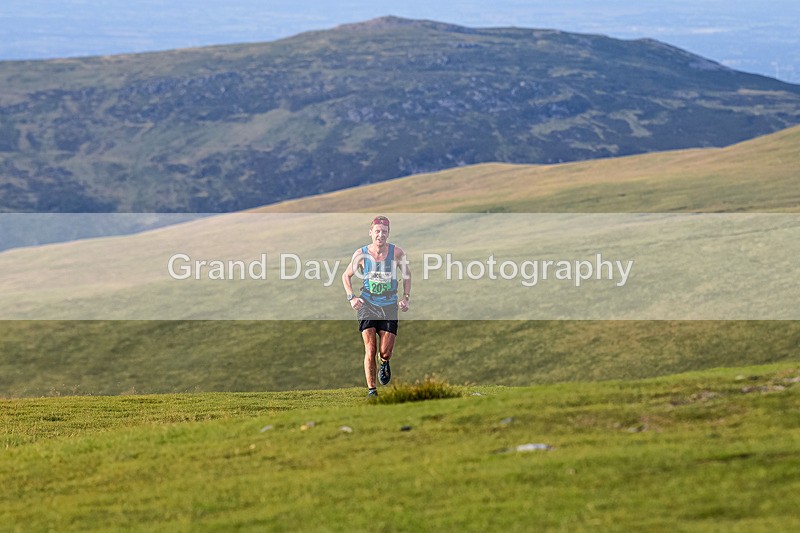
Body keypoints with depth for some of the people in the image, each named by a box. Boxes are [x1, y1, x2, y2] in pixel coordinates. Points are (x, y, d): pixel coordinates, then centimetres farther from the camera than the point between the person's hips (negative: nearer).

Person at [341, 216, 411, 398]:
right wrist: (351, 297, -5)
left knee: (385, 353, -2)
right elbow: (346, 275, 8)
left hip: (389, 306, 1)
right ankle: (371, 390, -2)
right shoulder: (361, 253, -8)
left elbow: (407, 274, 11)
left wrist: (405, 297, 2)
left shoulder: (397, 252, -7)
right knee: (370, 351, -12)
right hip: (367, 304, -1)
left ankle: (384, 363, 36)